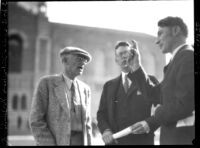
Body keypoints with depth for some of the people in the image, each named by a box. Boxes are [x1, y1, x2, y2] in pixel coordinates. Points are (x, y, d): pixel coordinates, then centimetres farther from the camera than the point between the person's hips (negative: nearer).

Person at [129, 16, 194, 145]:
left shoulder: (188, 56, -11)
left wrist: (152, 122, -14)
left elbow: (186, 103, -19)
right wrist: (137, 68, 11)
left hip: (184, 138, -9)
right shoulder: (178, 61, 20)